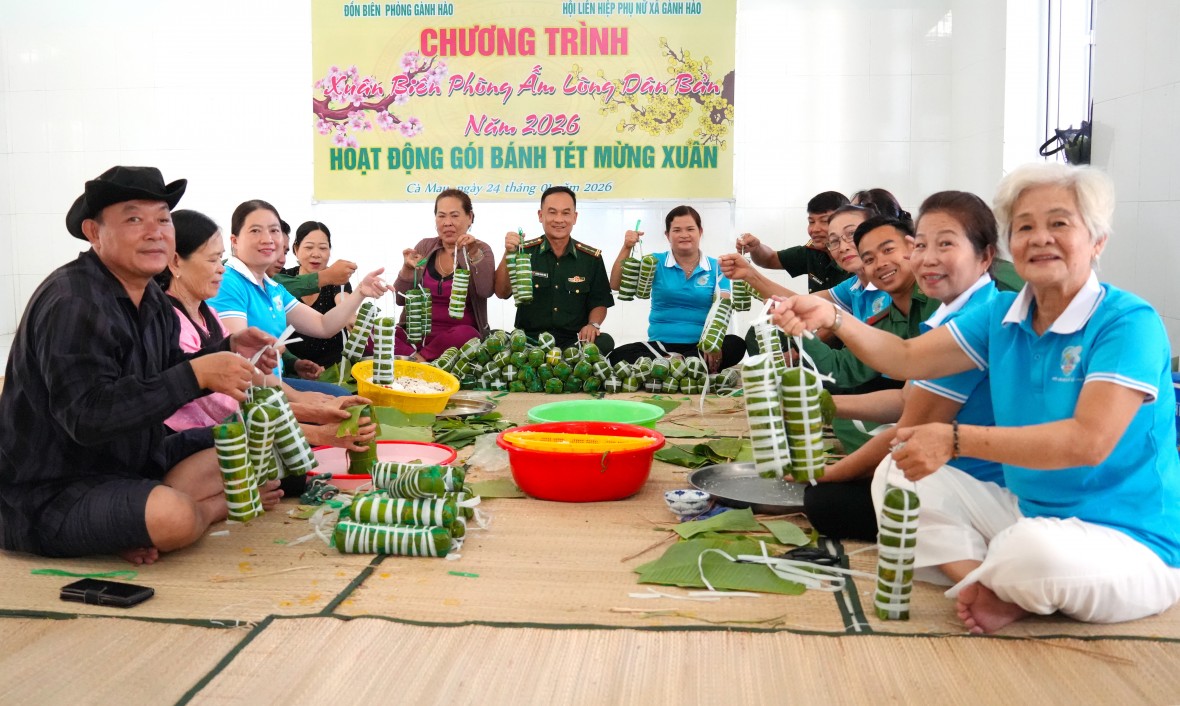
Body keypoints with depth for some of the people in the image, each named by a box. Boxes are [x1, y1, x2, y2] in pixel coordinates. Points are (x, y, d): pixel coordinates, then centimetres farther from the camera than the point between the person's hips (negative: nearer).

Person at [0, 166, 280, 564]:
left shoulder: (149, 295, 7)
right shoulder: (72, 304, -21)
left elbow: (164, 378, 15)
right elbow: (88, 417, -29)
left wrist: (229, 352, -3)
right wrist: (199, 373, -29)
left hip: (133, 463, 10)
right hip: (50, 496, -10)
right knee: (175, 516, -36)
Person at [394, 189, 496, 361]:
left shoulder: (480, 250, 4)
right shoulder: (425, 247, 10)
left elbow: (486, 291, -16)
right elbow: (400, 299, 5)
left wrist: (475, 254, -26)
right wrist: (407, 270, -13)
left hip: (460, 332, -2)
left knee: (464, 335, -38)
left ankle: (417, 360, -20)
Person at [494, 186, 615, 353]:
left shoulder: (591, 258, 7)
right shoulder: (524, 251, 4)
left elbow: (599, 303, 11)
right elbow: (502, 293, -5)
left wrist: (593, 325, -11)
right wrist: (509, 254, -18)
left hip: (575, 340, 1)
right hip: (529, 339, -1)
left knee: (604, 342, -32)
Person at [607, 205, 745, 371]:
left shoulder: (716, 267, 6)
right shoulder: (655, 263, 7)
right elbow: (616, 285, 1)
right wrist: (626, 248, -13)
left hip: (700, 345, 0)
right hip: (660, 345, 0)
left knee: (735, 345, -33)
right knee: (618, 356, -28)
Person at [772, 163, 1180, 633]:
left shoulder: (1129, 323, -17)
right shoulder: (1003, 316, 4)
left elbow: (1090, 441, -28)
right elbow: (908, 358, 2)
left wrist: (956, 440, -35)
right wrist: (832, 319, -16)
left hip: (1128, 541, -7)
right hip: (1025, 509, 7)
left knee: (1032, 549, -38)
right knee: (899, 474, -2)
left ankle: (1009, 590, -2)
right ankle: (988, 589, -18)